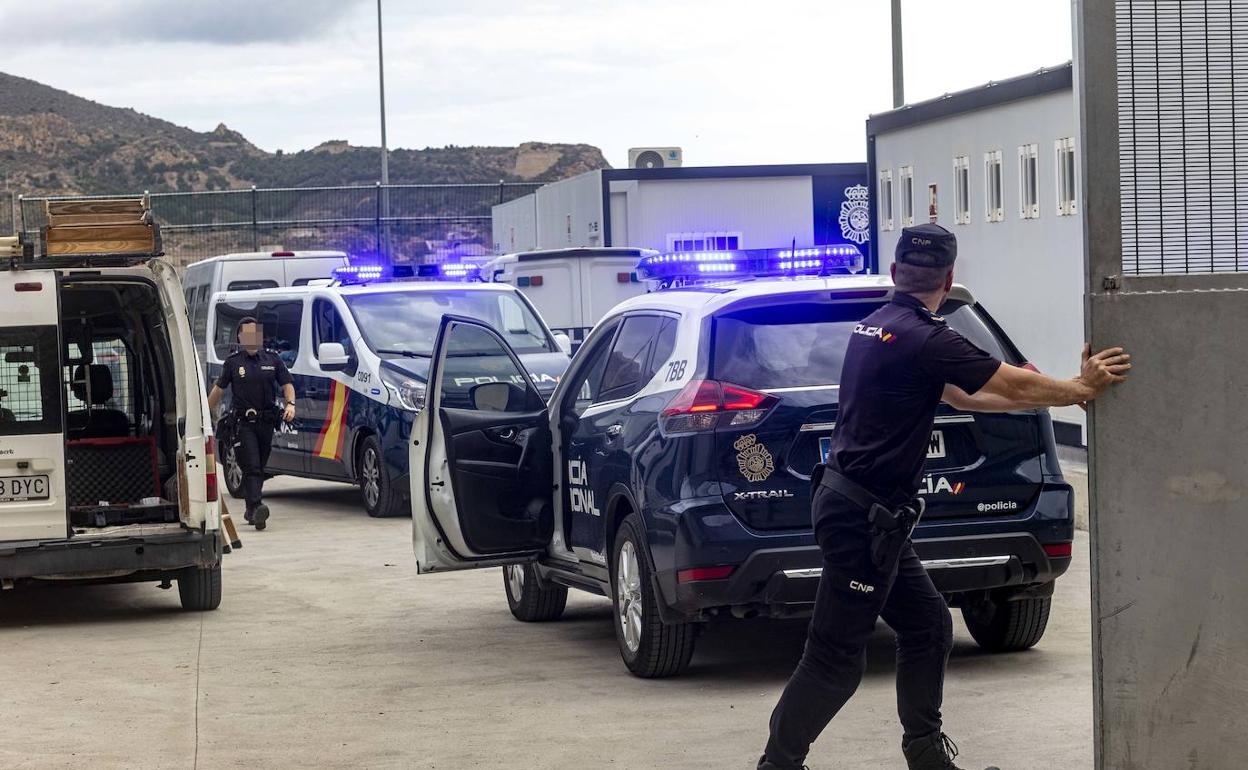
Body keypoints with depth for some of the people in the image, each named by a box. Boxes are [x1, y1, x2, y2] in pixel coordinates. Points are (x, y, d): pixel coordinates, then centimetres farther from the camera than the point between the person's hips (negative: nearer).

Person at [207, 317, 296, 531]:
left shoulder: (272, 360, 10)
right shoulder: (233, 362, 4)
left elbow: (287, 384, 10)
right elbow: (219, 389, 13)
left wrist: (290, 403, -9)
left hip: (266, 423, 3)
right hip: (242, 423, -3)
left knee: (258, 468, 10)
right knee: (251, 467, -15)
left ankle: (251, 510, 21)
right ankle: (256, 507, -26)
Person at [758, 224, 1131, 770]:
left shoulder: (875, 326, 13)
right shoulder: (925, 338, -18)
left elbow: (959, 394, 22)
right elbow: (1013, 385, -13)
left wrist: (1063, 391, 23)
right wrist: (1081, 388, 3)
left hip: (867, 515, 10)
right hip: (862, 517, -10)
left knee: (927, 627, 16)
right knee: (836, 658, -4)